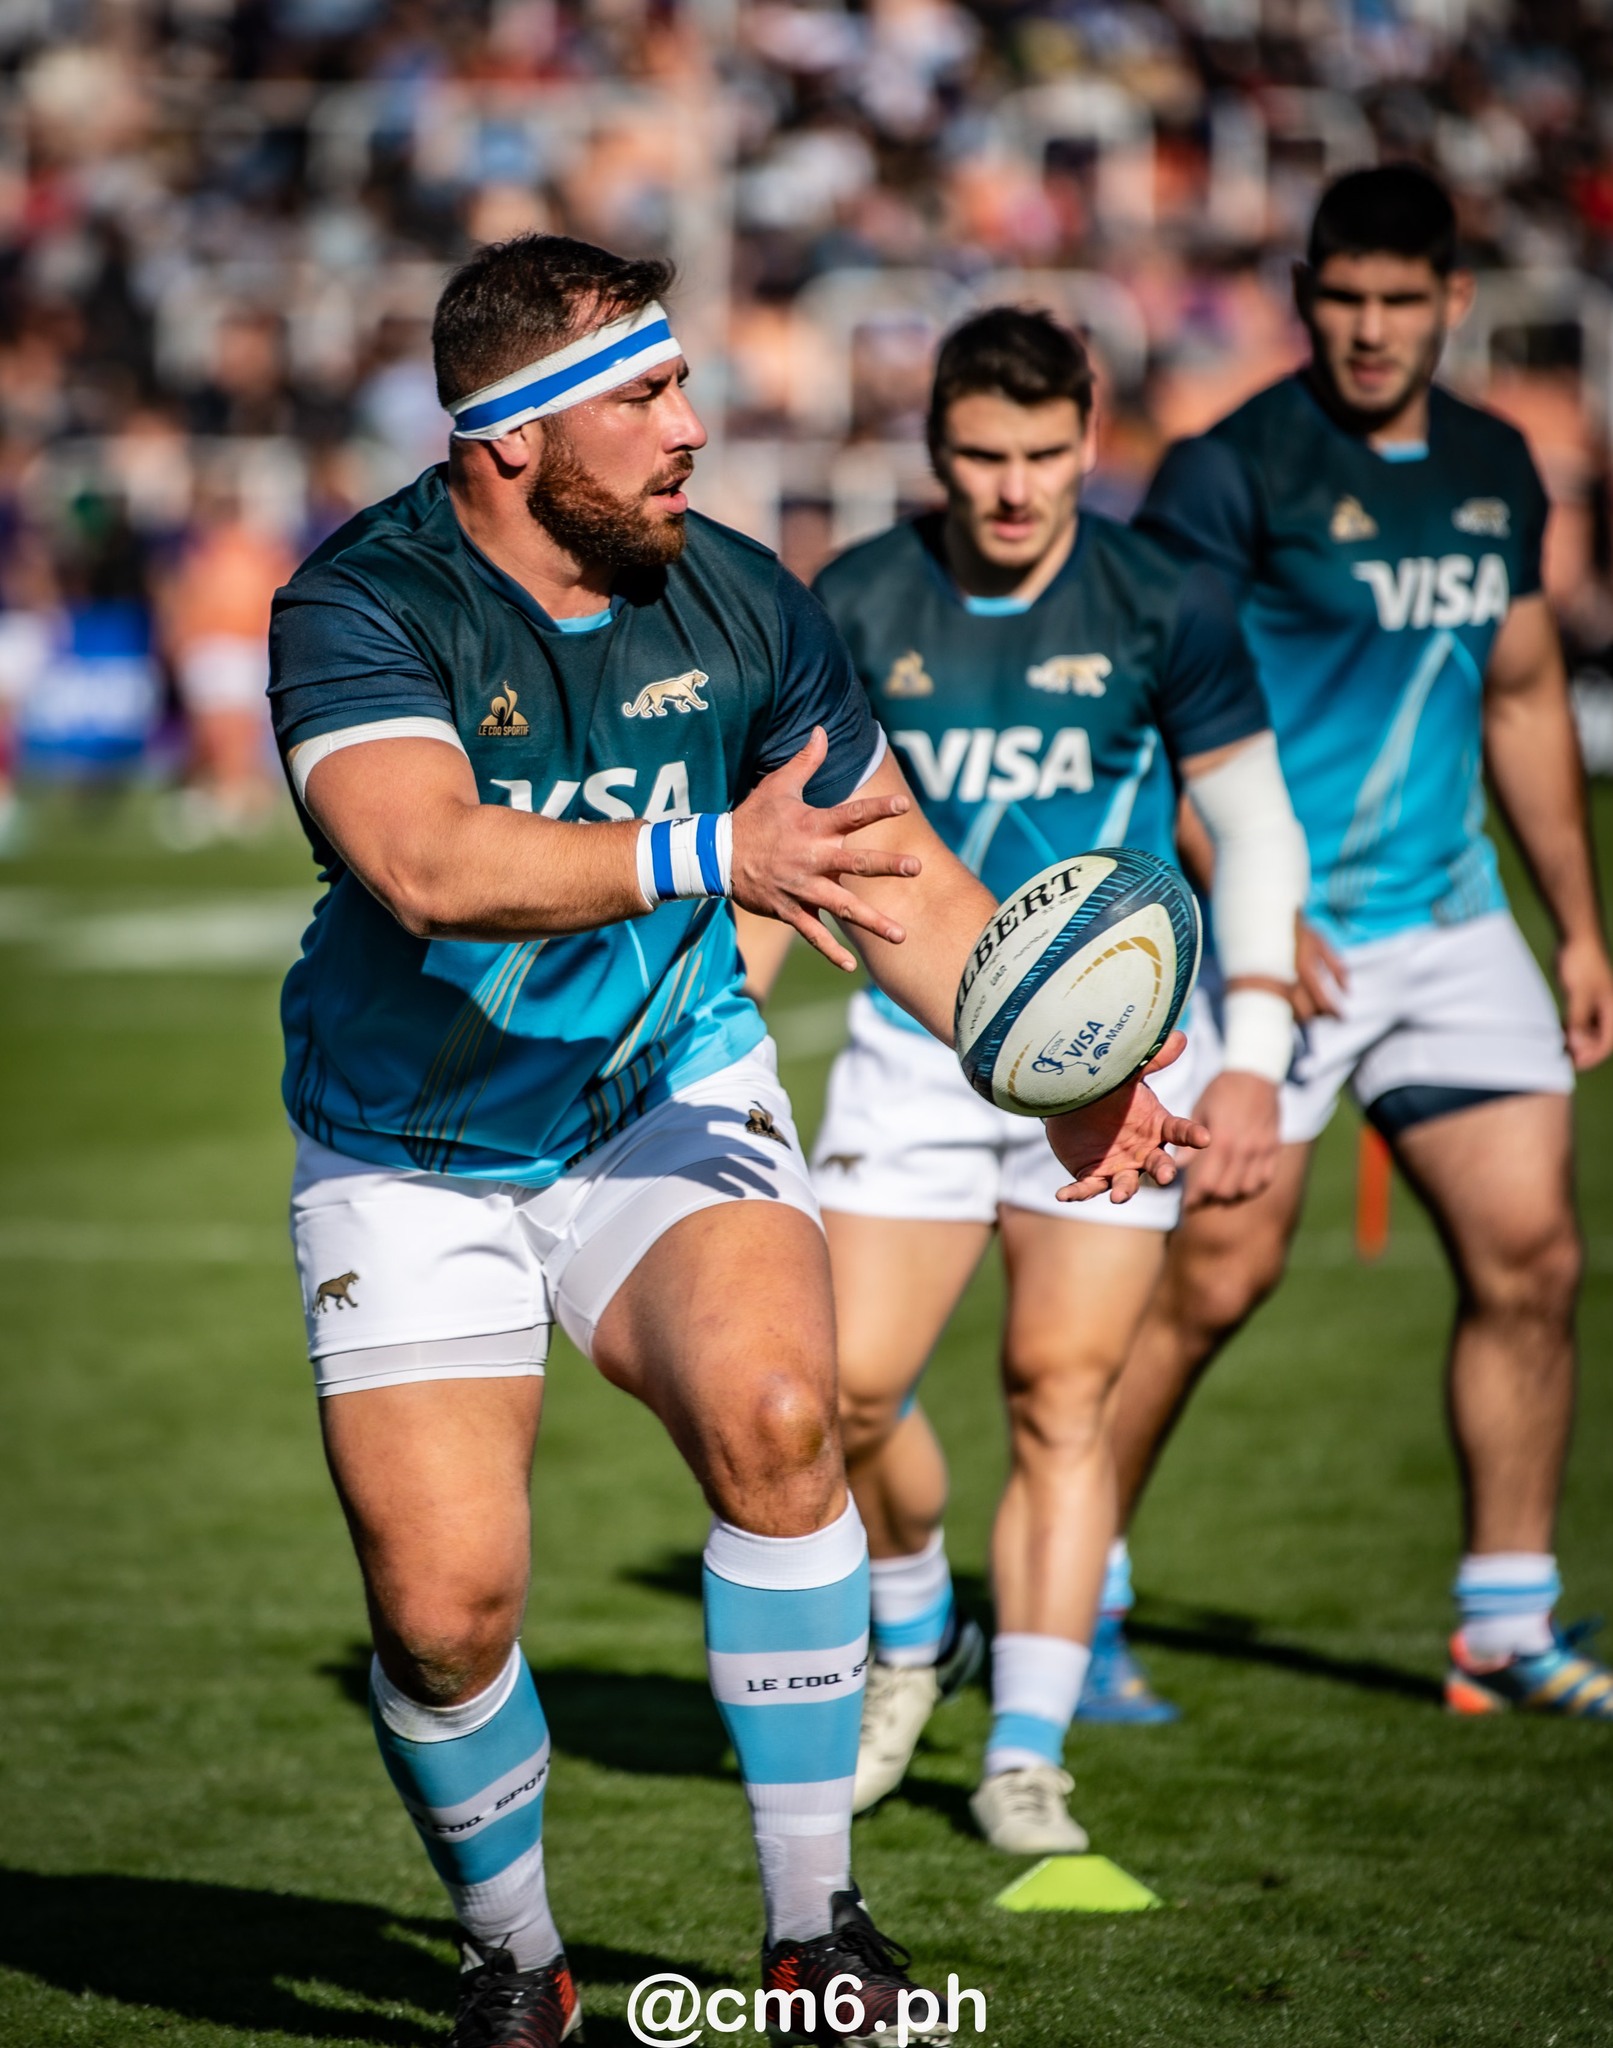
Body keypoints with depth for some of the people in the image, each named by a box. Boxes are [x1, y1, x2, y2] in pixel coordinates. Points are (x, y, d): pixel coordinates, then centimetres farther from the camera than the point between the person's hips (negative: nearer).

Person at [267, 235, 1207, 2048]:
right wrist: (705, 854, -51)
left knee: (771, 1417, -25)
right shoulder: (359, 609, -22)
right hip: (411, 1159, -2)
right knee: (444, 1606, -11)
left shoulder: (735, 602, -8)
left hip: (669, 1091, 2)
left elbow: (902, 884, 0)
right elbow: (429, 861, -40)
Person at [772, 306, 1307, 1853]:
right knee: (852, 1384, -5)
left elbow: (1253, 825, 1)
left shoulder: (1163, 608, -7)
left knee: (1062, 1396, -6)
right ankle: (912, 1635, 24)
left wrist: (1254, 1055, -6)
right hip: (918, 1041, 2)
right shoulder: (858, 606, -3)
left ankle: (1027, 1749, 2)